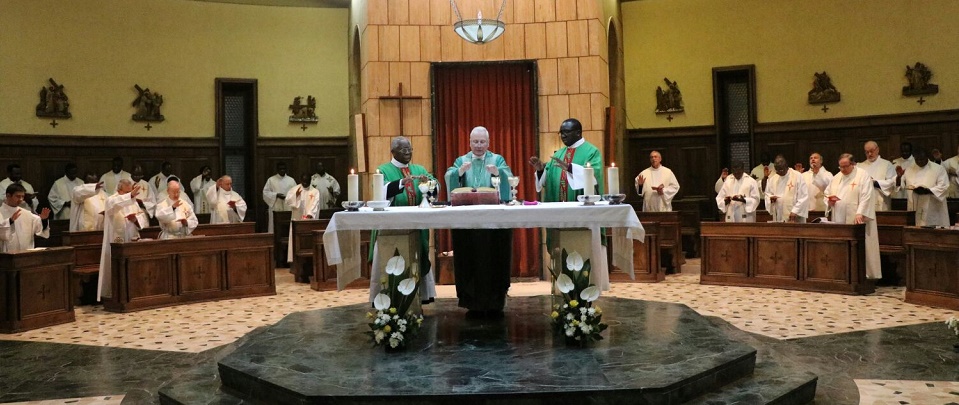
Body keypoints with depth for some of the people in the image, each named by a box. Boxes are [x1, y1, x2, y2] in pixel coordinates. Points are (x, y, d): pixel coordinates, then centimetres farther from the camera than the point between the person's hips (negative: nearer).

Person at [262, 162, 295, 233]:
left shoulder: (291, 180, 10)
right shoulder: (271, 180, 5)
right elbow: (265, 192, 0)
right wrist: (276, 195, -14)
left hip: (288, 209, 1)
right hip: (275, 208, -1)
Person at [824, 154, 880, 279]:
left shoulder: (863, 176, -4)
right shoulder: (836, 178, 16)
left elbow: (866, 197, -14)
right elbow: (827, 194, 22)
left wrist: (860, 214, -26)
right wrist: (830, 199, -2)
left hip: (857, 221, -6)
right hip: (839, 221, 6)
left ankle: (863, 274, 0)